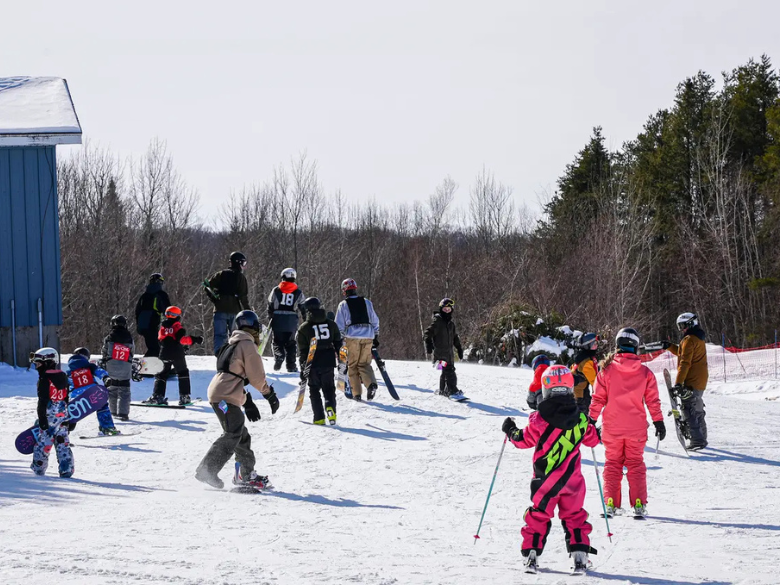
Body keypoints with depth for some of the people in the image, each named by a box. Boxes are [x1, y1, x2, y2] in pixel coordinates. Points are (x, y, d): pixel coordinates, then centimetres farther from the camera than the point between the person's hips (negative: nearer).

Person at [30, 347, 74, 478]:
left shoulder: (45, 379, -12)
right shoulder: (63, 377, 12)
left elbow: (43, 401, -16)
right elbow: (68, 398, 17)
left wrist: (42, 418, -15)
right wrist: (70, 416, 22)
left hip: (50, 415, -7)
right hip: (63, 415, 7)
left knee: (44, 442, 0)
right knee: (62, 443, 7)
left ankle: (38, 468, 5)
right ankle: (66, 470, 3)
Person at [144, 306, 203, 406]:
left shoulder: (163, 326, 9)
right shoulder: (177, 326, -6)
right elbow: (182, 339, -19)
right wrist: (194, 339, -14)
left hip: (164, 354, 3)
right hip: (177, 355, -3)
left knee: (162, 375, 9)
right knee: (183, 374, 11)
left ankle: (157, 396, -7)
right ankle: (184, 396, 6)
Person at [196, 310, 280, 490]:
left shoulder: (232, 345, 22)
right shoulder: (248, 345, -6)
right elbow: (257, 377, -7)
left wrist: (247, 401, 26)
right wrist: (270, 394, 8)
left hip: (218, 395, 10)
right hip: (226, 398, -10)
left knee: (242, 436, 16)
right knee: (232, 436, -14)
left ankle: (246, 474, 25)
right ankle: (207, 471, -22)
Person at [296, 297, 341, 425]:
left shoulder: (304, 328, -4)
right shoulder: (331, 324, 5)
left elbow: (302, 351, -4)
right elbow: (338, 344, 9)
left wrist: (303, 368, 1)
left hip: (313, 364, -2)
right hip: (329, 363, 2)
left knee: (314, 390, 9)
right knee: (329, 388, 13)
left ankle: (319, 418, 0)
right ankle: (330, 406, -16)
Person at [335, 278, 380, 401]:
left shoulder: (343, 305, 2)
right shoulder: (367, 302, 12)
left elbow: (339, 326, 0)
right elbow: (375, 321, 15)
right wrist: (376, 337, 21)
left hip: (352, 337, -3)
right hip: (368, 337, 3)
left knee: (352, 365, 7)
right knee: (364, 364, 9)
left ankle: (356, 393, 1)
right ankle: (371, 383, -20)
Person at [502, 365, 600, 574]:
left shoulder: (539, 419, -14)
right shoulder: (580, 420, -6)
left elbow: (526, 440, -2)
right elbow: (592, 439, 10)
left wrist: (511, 431, 18)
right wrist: (595, 432, 34)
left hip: (544, 479, -2)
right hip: (572, 479, 2)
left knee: (538, 515, 12)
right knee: (574, 516, 15)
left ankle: (532, 553, 4)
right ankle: (579, 555, 7)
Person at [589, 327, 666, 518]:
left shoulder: (607, 370, -5)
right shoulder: (645, 372, -1)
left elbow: (598, 398, -3)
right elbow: (653, 400, 1)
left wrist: (591, 419, 6)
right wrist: (659, 421, 9)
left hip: (612, 427, -1)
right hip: (636, 428, 1)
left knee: (612, 463, 10)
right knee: (636, 463, 10)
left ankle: (611, 503, 2)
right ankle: (639, 504, 2)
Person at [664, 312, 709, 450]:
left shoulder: (689, 340, -16)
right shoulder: (699, 338, 15)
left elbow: (685, 363, -22)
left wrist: (678, 383, -25)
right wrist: (670, 347, 23)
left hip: (691, 382, -10)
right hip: (700, 381, 10)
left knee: (689, 412, -8)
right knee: (697, 411, 19)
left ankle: (696, 440, -12)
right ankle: (701, 439, 27)